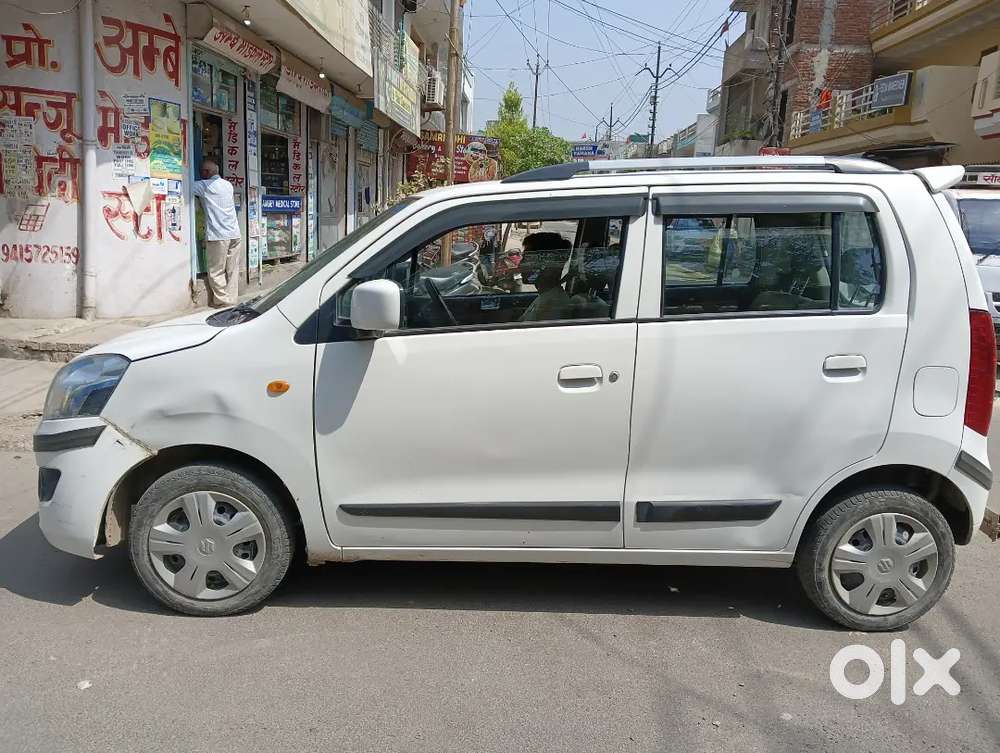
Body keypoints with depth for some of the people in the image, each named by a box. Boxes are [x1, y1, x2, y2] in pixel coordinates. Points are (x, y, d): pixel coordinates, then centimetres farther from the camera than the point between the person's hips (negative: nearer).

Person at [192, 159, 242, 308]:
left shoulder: (204, 186, -3)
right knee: (233, 270, 6)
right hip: (235, 234, 6)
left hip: (218, 236, -6)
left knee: (216, 272, 1)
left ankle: (222, 301, 0)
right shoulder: (228, 185, 15)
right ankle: (232, 300, 7)